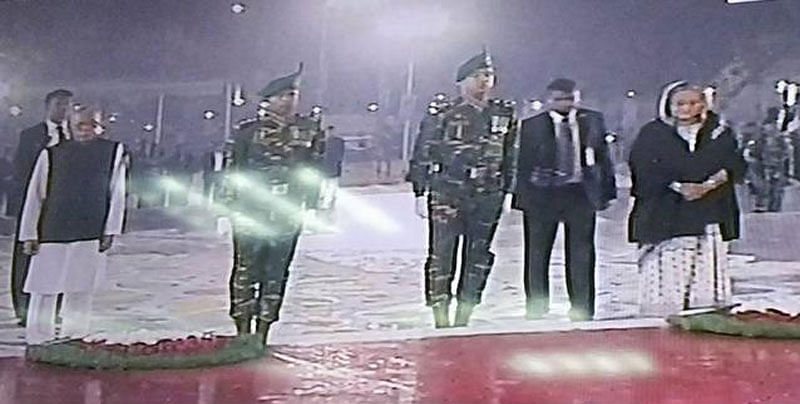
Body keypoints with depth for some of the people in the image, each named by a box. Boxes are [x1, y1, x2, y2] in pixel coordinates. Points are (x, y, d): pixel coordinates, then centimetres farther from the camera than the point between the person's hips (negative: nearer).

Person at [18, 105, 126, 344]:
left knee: (81, 291, 2)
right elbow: (35, 196, 5)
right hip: (52, 234, 0)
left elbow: (116, 194, 5)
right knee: (44, 290, 1)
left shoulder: (113, 152, 5)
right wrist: (29, 235, 1)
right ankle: (38, 342, 11)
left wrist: (110, 232, 0)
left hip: (91, 235, 0)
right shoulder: (51, 155, 4)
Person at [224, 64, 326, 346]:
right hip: (250, 213, -2)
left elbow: (315, 170, 11)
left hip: (288, 215, 2)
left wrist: (309, 203, 3)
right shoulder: (249, 130, 1)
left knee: (276, 271, 6)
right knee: (246, 268, -1)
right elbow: (234, 169, 5)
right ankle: (243, 331, 8)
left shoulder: (310, 131, 7)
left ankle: (262, 332, 15)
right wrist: (233, 203, 0)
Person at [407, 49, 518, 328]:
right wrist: (420, 193, -3)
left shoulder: (505, 115, 10)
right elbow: (422, 155, 0)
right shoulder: (442, 115, -1)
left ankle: (463, 320, 17)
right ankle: (441, 320, 3)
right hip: (447, 195, -3)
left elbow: (511, 156, 16)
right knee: (442, 256, -4)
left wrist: (508, 192, 12)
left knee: (479, 259, 6)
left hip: (487, 198, 4)